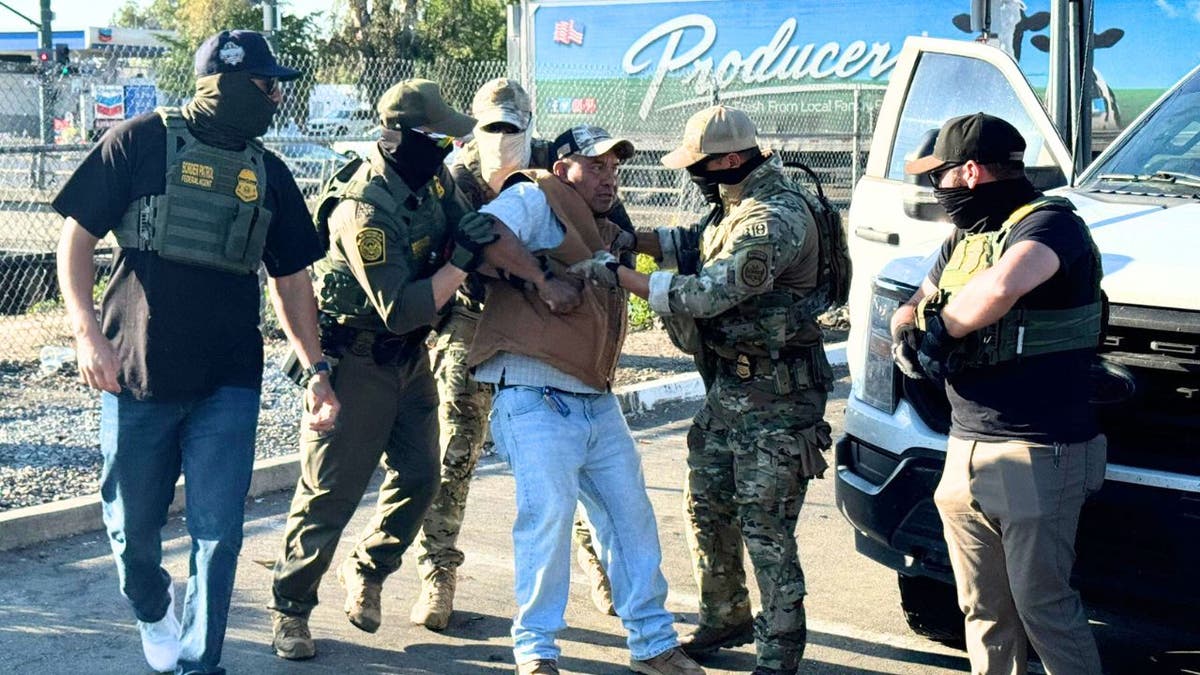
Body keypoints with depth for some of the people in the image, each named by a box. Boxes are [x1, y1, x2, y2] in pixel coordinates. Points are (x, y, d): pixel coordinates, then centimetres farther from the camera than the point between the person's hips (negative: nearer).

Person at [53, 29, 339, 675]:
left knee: (218, 534, -2)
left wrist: (315, 370, 10)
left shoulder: (268, 174, 10)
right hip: (137, 374, -2)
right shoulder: (142, 142, -2)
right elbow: (77, 237, -2)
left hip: (228, 384, 3)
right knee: (133, 526, 10)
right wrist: (87, 332, -14)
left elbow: (290, 277, 16)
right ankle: (152, 612, 40)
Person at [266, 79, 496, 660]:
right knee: (330, 491, -2)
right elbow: (400, 310, -30)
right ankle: (290, 608, 13)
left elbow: (468, 226, 17)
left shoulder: (433, 180, -3)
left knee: (418, 478, 10)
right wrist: (462, 261, -29)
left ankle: (366, 571, 32)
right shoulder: (365, 210, -27)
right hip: (357, 362, -8)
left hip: (410, 357, 8)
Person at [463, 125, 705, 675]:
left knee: (631, 515, 9)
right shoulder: (535, 201, -3)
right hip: (535, 398, -8)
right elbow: (483, 231, -22)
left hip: (597, 402, 9)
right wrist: (543, 279, -19)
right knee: (548, 516, -13)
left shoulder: (608, 236, 23)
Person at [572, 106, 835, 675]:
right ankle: (724, 618, 32)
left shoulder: (778, 217, -23)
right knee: (707, 506, 15)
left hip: (775, 396, -10)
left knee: (765, 527, -3)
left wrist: (619, 276, -26)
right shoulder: (742, 204, 9)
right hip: (730, 386, 10)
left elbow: (707, 293, -28)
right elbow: (700, 244, 23)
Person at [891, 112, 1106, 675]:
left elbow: (1002, 286, -33)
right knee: (984, 610, 13)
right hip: (966, 450, 8)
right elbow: (914, 308, 21)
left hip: (1037, 457, -8)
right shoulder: (964, 238, 17)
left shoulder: (1050, 222, -13)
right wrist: (907, 333, -4)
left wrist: (940, 326, -15)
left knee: (1042, 606, -3)